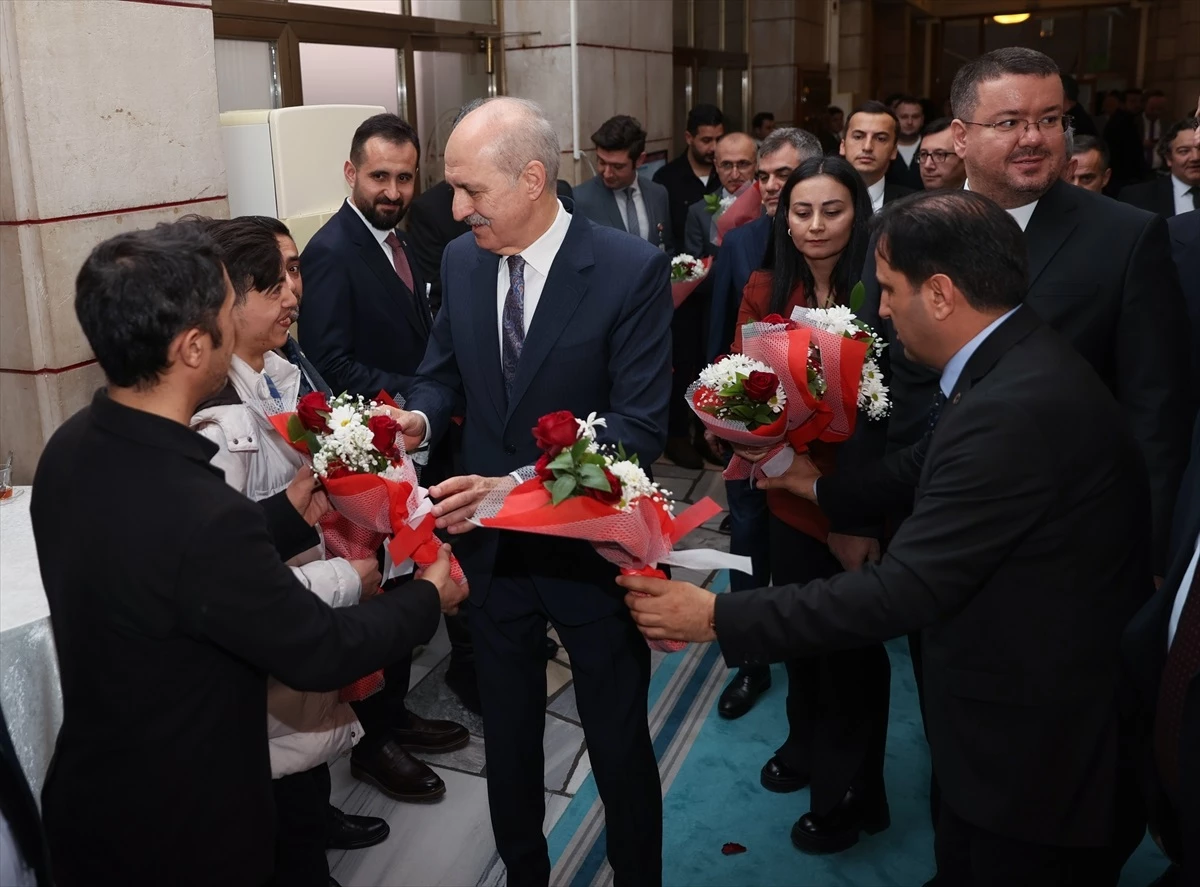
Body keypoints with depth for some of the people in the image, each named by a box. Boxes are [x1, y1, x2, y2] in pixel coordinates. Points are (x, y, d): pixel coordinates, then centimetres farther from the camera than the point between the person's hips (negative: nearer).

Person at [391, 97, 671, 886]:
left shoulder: (632, 269, -17)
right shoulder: (461, 260, -1)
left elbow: (640, 426, -21)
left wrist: (518, 487, -31)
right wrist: (420, 416, -14)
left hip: (590, 546, -4)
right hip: (491, 544, 5)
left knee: (619, 742, 15)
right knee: (508, 736, 22)